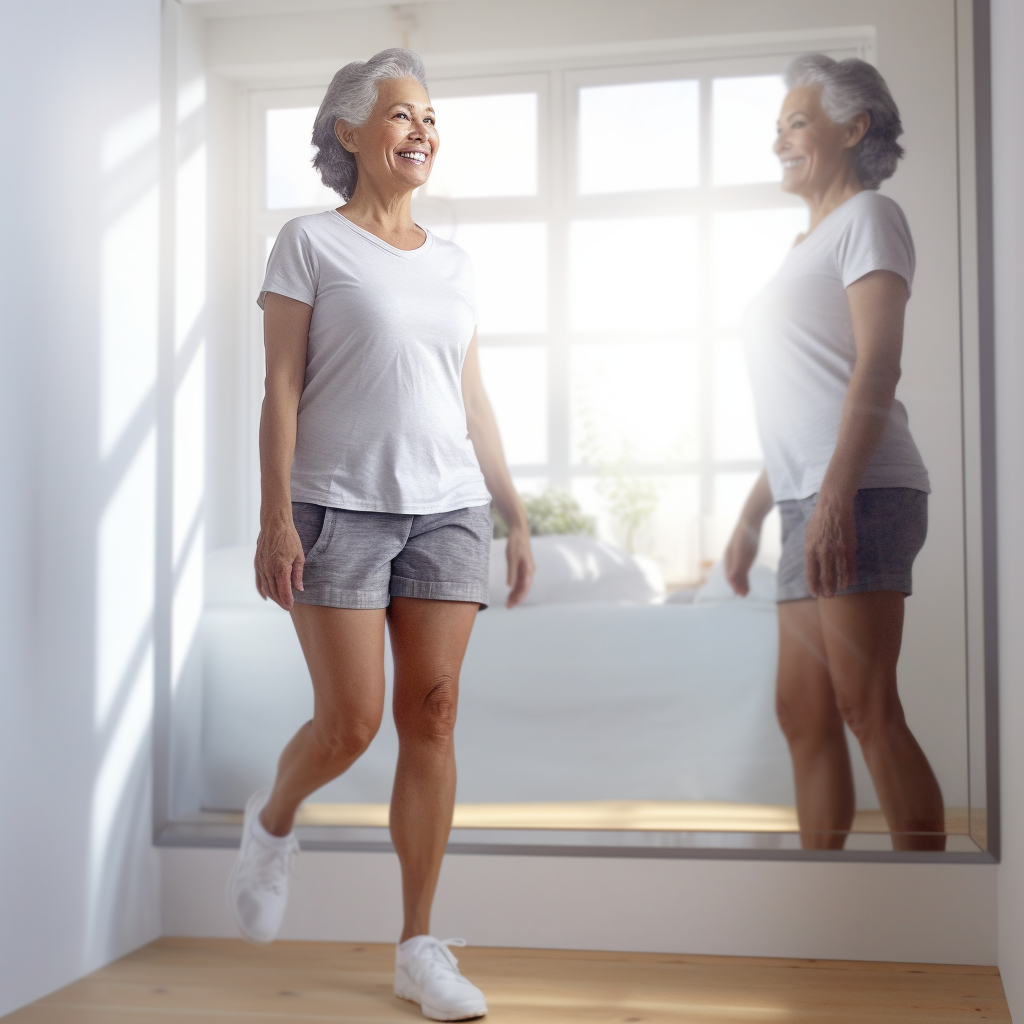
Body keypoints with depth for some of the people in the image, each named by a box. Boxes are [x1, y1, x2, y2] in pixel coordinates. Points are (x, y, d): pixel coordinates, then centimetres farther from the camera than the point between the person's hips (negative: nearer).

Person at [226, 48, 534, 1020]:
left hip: (448, 510, 4)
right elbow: (281, 388, -4)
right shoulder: (310, 243, 2)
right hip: (339, 505, -4)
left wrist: (516, 515, 12)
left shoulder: (452, 263, 16)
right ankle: (271, 825, 28)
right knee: (350, 721, -7)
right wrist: (276, 519, -12)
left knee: (432, 719, 1)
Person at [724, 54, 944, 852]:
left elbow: (878, 364, -12)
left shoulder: (868, 217, 2)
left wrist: (835, 493, -23)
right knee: (802, 713, 7)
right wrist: (752, 517, 21)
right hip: (807, 499, 9)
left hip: (859, 493, -9)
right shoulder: (809, 245, 26)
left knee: (866, 709, -13)